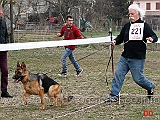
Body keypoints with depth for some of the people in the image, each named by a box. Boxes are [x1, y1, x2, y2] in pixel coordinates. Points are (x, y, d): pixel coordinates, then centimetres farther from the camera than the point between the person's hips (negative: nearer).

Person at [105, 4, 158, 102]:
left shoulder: (144, 26, -3)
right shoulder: (127, 26, 11)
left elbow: (155, 37, -6)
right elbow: (121, 37, 16)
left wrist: (151, 39, -29)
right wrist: (115, 41, -6)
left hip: (138, 59, -5)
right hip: (125, 57, 5)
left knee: (138, 78, 1)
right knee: (118, 74, -3)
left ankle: (150, 87, 30)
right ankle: (114, 96, 2)